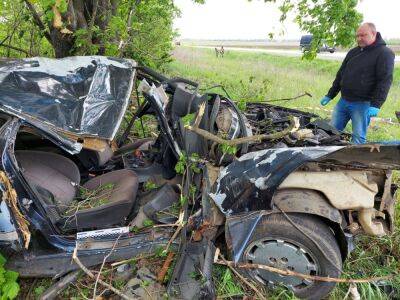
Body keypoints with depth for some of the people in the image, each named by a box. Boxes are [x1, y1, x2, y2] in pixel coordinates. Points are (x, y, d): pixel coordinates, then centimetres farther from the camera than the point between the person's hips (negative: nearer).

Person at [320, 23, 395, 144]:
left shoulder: (384, 53, -7)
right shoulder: (353, 52, 14)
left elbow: (385, 81, -15)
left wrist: (376, 105, -23)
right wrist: (330, 95, 16)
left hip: (362, 104, -6)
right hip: (343, 101, 7)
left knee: (358, 138, -1)